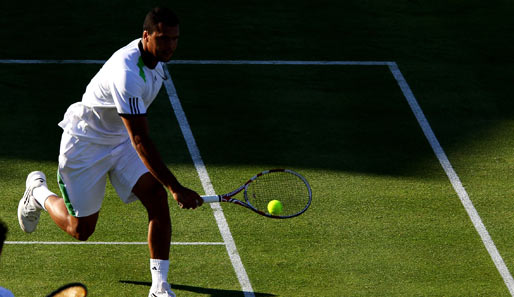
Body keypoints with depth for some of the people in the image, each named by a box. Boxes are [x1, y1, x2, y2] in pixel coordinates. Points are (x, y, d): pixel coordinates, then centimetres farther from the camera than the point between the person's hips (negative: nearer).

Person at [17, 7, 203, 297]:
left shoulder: (156, 57, -8)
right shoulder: (127, 73, -37)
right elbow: (140, 141, -39)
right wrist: (176, 188, -41)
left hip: (121, 140, 7)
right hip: (84, 142, -7)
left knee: (157, 198, -15)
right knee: (81, 229, 3)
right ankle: (38, 191, 35)